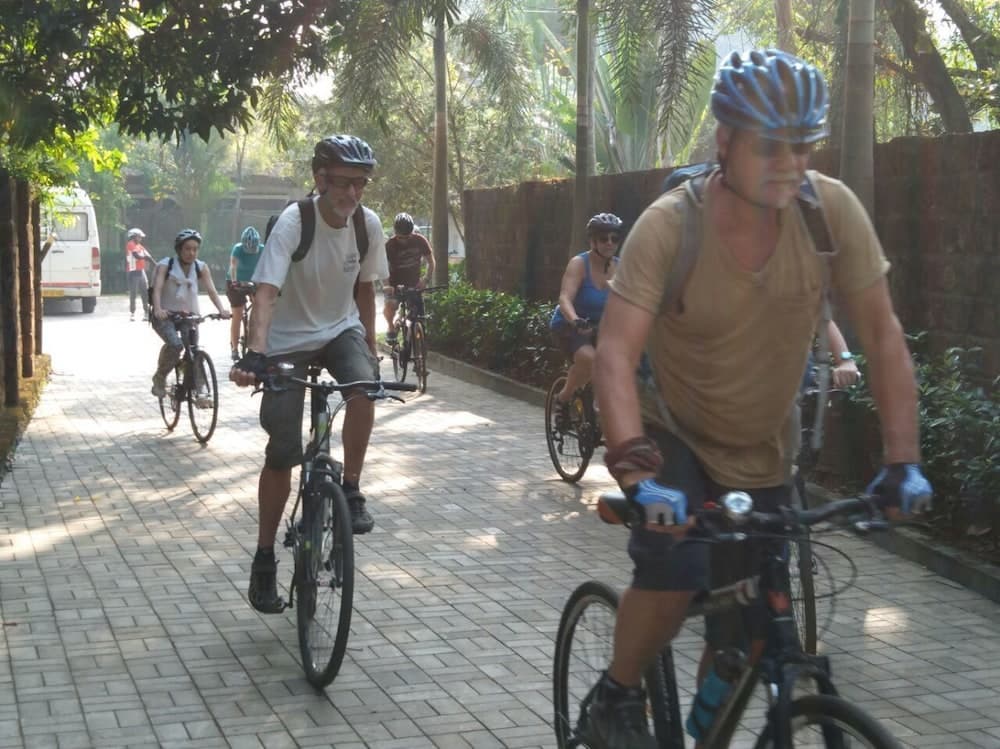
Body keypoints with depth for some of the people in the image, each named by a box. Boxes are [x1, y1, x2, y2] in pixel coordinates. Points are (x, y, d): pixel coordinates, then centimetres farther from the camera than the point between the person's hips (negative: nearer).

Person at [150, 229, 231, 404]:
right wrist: (158, 309, -41)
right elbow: (157, 288, -22)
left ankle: (198, 393, -8)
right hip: (165, 316, -3)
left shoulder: (201, 268, 0)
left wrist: (221, 309, -29)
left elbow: (211, 290, -11)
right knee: (175, 344, -28)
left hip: (189, 315, 3)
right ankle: (160, 377, -5)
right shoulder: (165, 265, -9)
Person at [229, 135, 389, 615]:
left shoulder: (368, 224, -10)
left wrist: (369, 349, 8)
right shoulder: (293, 223, -24)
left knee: (364, 386, -31)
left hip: (341, 330, 3)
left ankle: (351, 489, -12)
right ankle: (265, 557, 12)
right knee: (282, 454, -4)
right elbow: (266, 292, -35)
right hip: (289, 340, -3)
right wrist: (255, 354, -49)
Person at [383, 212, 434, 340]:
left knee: (418, 319, -3)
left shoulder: (420, 240, -11)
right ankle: (391, 329, -5)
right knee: (390, 304, -30)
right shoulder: (390, 245, -17)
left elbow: (430, 262, -3)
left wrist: (426, 280, -18)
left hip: (415, 284, 2)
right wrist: (386, 285, -36)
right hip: (396, 284, -2)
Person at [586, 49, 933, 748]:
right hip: (674, 434, -3)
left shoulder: (833, 208, -17)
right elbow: (616, 356, -30)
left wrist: (903, 460, -17)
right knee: (677, 564, -29)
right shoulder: (669, 225, -24)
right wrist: (639, 473, -43)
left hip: (760, 456, 3)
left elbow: (882, 332, -11)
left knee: (748, 638, 6)